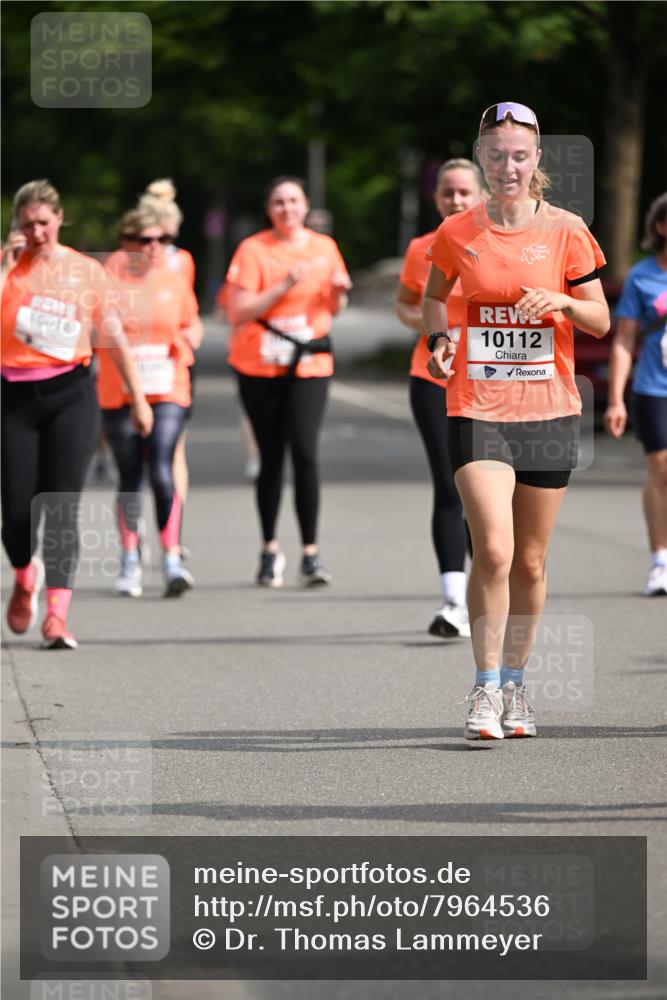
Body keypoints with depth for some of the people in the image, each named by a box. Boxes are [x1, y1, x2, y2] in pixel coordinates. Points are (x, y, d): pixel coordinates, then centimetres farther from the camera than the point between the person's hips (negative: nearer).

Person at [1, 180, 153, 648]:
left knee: (62, 507, -10)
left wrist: (138, 398, 12)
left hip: (70, 394, 0)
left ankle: (57, 616, -14)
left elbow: (113, 337, 11)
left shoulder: (86, 270, 6)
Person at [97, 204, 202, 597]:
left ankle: (173, 559, -13)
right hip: (119, 394, 0)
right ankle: (130, 560, 22)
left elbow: (192, 323, 21)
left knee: (162, 472, -14)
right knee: (130, 477, 7)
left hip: (168, 392, 0)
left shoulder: (175, 282, 6)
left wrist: (187, 342, 0)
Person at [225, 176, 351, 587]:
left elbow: (332, 309, 17)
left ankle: (311, 553, -10)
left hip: (309, 364, 1)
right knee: (271, 458, 5)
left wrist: (339, 292, -5)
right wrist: (285, 286, -19)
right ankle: (270, 549, 20)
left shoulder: (324, 247, 7)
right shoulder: (253, 250, -4)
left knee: (305, 452, -13)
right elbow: (239, 311, -12)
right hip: (259, 367, -1)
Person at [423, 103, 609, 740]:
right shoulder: (456, 233, 1)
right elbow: (434, 295, 20)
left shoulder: (564, 231, 0)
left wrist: (560, 301, -15)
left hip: (548, 411, 1)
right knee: (492, 550, -16)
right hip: (477, 410, -1)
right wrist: (438, 341, 1)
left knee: (530, 561, 8)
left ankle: (515, 685, 25)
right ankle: (486, 689, -6)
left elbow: (600, 322, 4)